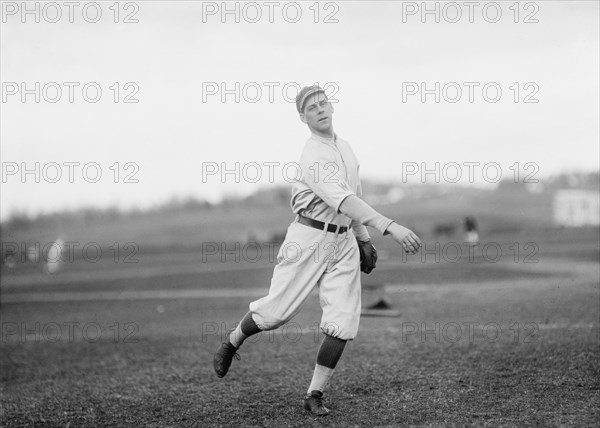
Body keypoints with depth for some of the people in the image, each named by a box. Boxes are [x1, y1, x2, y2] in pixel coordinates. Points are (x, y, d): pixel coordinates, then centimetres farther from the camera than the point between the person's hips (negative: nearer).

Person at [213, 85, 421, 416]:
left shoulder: (344, 147, 11)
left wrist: (364, 239, 22)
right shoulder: (314, 156, -18)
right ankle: (231, 344, 28)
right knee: (277, 312, -2)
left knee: (343, 324, -5)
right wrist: (390, 227, -42)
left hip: (344, 242, 7)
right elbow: (343, 200, -33)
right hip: (310, 239, -7)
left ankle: (315, 395, 4)